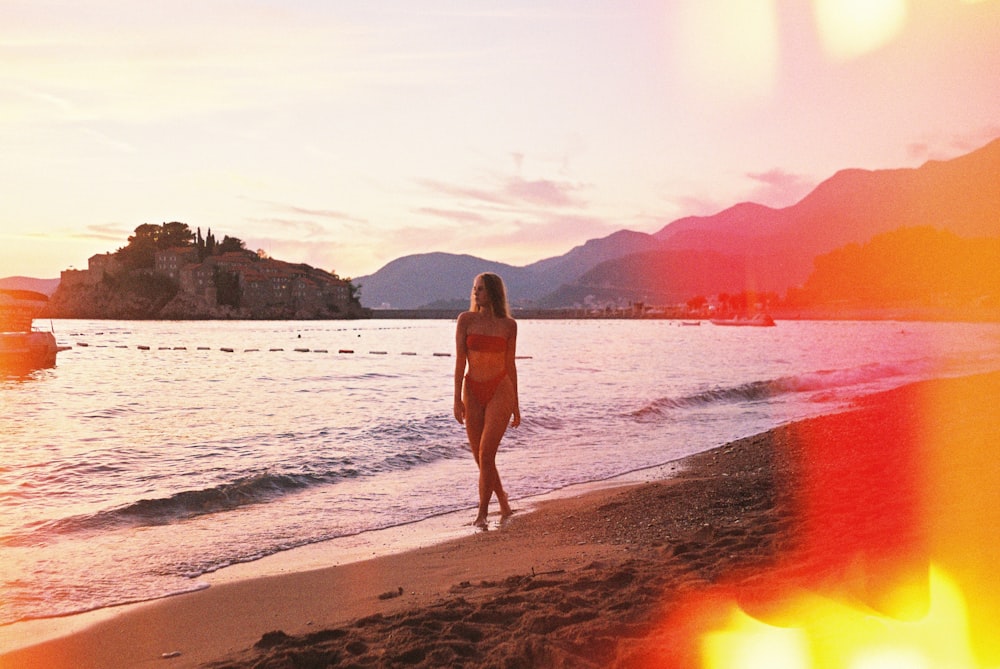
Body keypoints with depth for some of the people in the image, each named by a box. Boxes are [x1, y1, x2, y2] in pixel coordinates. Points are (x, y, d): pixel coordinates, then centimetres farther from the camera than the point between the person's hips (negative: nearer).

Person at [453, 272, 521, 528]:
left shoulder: (508, 325, 1)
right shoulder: (466, 319, 1)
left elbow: (510, 365, 7)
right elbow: (460, 360, -2)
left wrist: (516, 404, 9)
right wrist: (457, 398, -8)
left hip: (500, 392, -2)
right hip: (473, 392, 2)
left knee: (486, 454, -13)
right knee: (480, 458, 7)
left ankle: (482, 514, -6)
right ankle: (503, 502, 29)